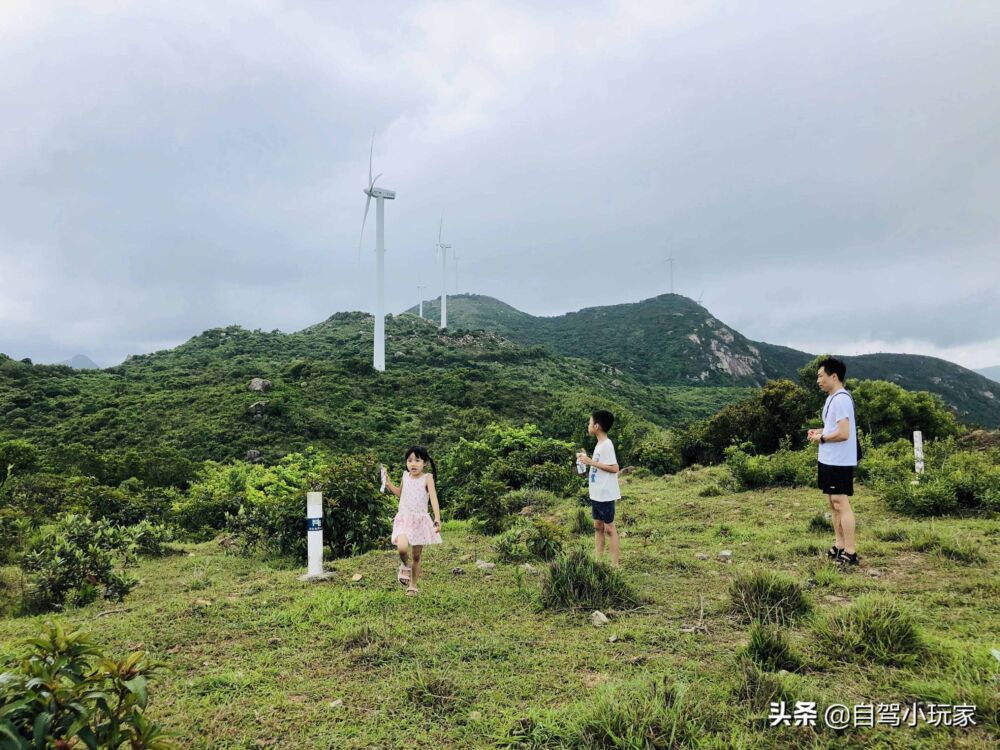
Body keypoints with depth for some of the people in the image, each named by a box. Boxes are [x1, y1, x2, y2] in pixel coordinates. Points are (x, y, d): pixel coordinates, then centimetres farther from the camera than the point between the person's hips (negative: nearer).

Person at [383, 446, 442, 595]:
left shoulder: (427, 478, -7)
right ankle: (405, 566, 8)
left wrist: (437, 518, -28)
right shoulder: (405, 476, 5)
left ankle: (413, 585, 25)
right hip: (404, 518, 2)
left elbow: (433, 498, -17)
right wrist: (388, 482, 10)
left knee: (416, 555, 7)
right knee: (402, 547, -25)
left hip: (420, 520, -2)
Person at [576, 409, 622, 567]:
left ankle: (615, 564, 5)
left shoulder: (606, 444, -18)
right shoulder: (599, 444, 11)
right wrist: (587, 459, 7)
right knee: (598, 526, 14)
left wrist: (591, 462, -24)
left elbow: (614, 468, -25)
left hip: (606, 495, -9)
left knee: (609, 528, -2)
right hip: (596, 494, 9)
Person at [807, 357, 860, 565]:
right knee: (834, 503, 15)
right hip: (829, 460, 10)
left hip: (839, 462, -10)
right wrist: (819, 431, 8)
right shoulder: (832, 398, 14)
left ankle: (850, 553, -2)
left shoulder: (841, 399, -18)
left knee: (841, 504, -7)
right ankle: (839, 546, 24)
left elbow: (843, 433, -25)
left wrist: (821, 438, -12)